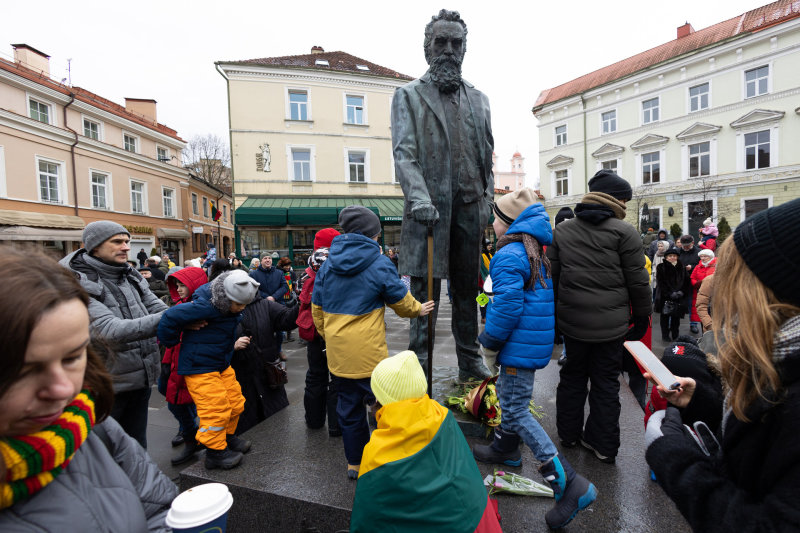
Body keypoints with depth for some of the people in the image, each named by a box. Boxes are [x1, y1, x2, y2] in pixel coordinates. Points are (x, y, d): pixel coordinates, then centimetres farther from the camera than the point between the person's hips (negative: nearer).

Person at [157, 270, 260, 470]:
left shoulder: (228, 306, 0)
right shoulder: (205, 307, -27)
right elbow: (170, 317, -25)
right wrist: (170, 343, -10)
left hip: (222, 365, 9)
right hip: (200, 368, -8)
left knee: (235, 403, 15)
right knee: (216, 409, -5)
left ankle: (228, 437, 35)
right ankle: (216, 451, 13)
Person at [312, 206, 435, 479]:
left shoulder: (327, 264, 6)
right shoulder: (379, 263, -10)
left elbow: (317, 308, 12)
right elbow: (402, 301, -1)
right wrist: (419, 309, 20)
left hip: (337, 354, 6)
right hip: (369, 354, -6)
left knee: (348, 407, 18)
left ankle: (354, 463, 34)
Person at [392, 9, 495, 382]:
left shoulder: (478, 99, 21)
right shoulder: (409, 95, 8)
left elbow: (487, 158, 19)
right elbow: (404, 152, -6)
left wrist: (487, 201, 8)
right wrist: (418, 197, -21)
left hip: (469, 207, 4)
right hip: (428, 207, -4)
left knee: (467, 288, 10)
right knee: (425, 290, -3)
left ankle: (470, 362, 24)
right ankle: (419, 366, 10)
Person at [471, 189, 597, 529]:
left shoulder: (508, 256, -20)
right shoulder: (536, 252, 12)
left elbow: (507, 306, -26)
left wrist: (488, 344, -14)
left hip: (520, 345, -10)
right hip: (537, 341, 10)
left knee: (516, 411, -2)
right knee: (509, 396, 25)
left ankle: (569, 484, 2)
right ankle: (506, 448, 45)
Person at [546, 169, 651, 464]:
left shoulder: (562, 229, 5)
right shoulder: (624, 231, -7)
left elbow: (551, 275, 7)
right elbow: (637, 281, -5)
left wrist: (553, 314, 14)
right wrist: (642, 317, 7)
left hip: (571, 319, 3)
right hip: (611, 323, -3)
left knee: (572, 375, 18)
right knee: (606, 381, 11)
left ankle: (569, 434, 31)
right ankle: (603, 445, 22)